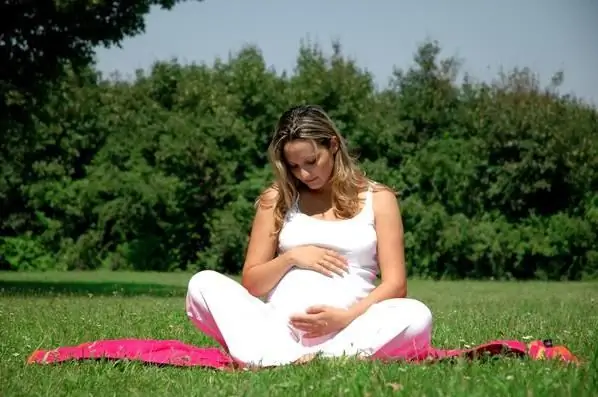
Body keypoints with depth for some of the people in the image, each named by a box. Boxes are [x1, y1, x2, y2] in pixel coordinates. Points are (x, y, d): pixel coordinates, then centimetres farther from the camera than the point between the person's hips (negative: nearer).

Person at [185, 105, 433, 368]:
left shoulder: (378, 199, 11)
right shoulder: (277, 198, 15)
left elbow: (395, 284, 2)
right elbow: (251, 284, 15)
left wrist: (347, 317, -16)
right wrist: (291, 258, -5)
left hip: (344, 330, -1)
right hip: (279, 325, 2)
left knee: (417, 316, -33)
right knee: (203, 283, -21)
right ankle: (283, 358, -43)